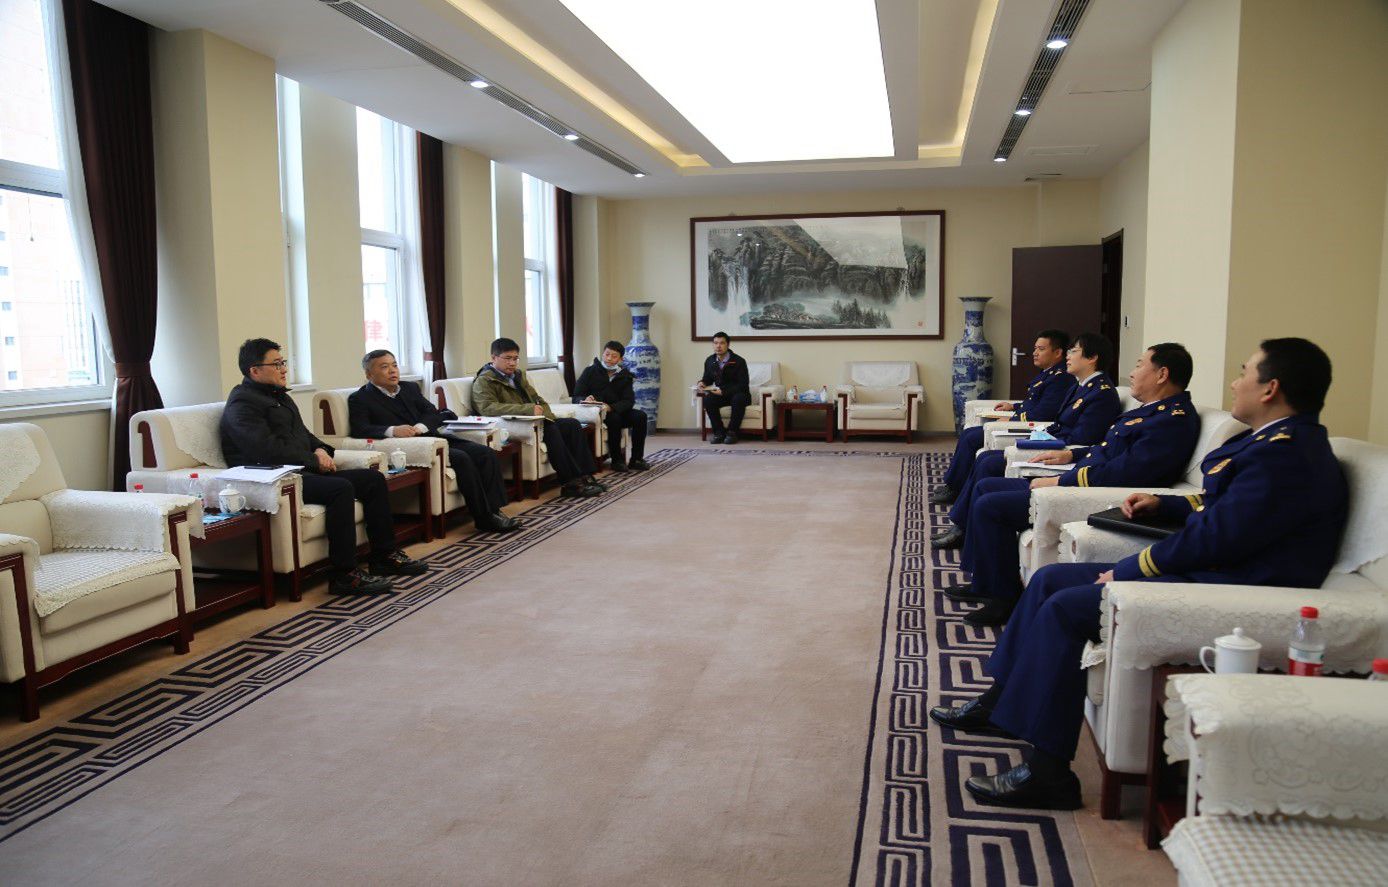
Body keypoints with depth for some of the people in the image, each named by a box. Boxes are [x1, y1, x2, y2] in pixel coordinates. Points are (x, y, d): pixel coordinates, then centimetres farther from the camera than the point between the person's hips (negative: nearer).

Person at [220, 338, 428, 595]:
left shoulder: (281, 396, 22)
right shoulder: (241, 405, -9)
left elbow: (302, 434, 30)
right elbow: (268, 449, -21)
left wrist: (320, 450, 7)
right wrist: (314, 460, -13)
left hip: (302, 471, 10)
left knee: (373, 478, 0)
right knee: (341, 488, -32)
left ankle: (385, 556, 4)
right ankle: (344, 576, -29)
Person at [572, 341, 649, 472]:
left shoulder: (625, 376, 5)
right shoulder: (590, 371, -2)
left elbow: (629, 401, -8)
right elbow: (576, 397, -7)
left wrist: (611, 407, -28)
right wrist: (585, 400, -32)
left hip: (616, 411, 4)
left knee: (640, 416, -20)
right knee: (614, 418, -33)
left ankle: (636, 459, -15)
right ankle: (616, 460, -22)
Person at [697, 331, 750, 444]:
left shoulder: (739, 361, -14)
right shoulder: (709, 361, 0)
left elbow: (743, 385, -18)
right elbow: (708, 379, 16)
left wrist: (724, 391, -31)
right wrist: (702, 383, -10)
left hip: (738, 394, -4)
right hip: (721, 394, 4)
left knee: (738, 399, -38)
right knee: (707, 399, -27)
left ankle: (732, 432, -21)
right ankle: (719, 432, -16)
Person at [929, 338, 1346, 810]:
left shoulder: (1285, 455, -19)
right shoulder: (1277, 441, 15)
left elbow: (1213, 538, -23)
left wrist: (1127, 571, -14)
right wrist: (1164, 503, 15)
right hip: (1212, 569, 11)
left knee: (1064, 608, -21)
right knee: (1050, 579, 7)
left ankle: (1048, 772, -13)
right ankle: (1001, 702, 15)